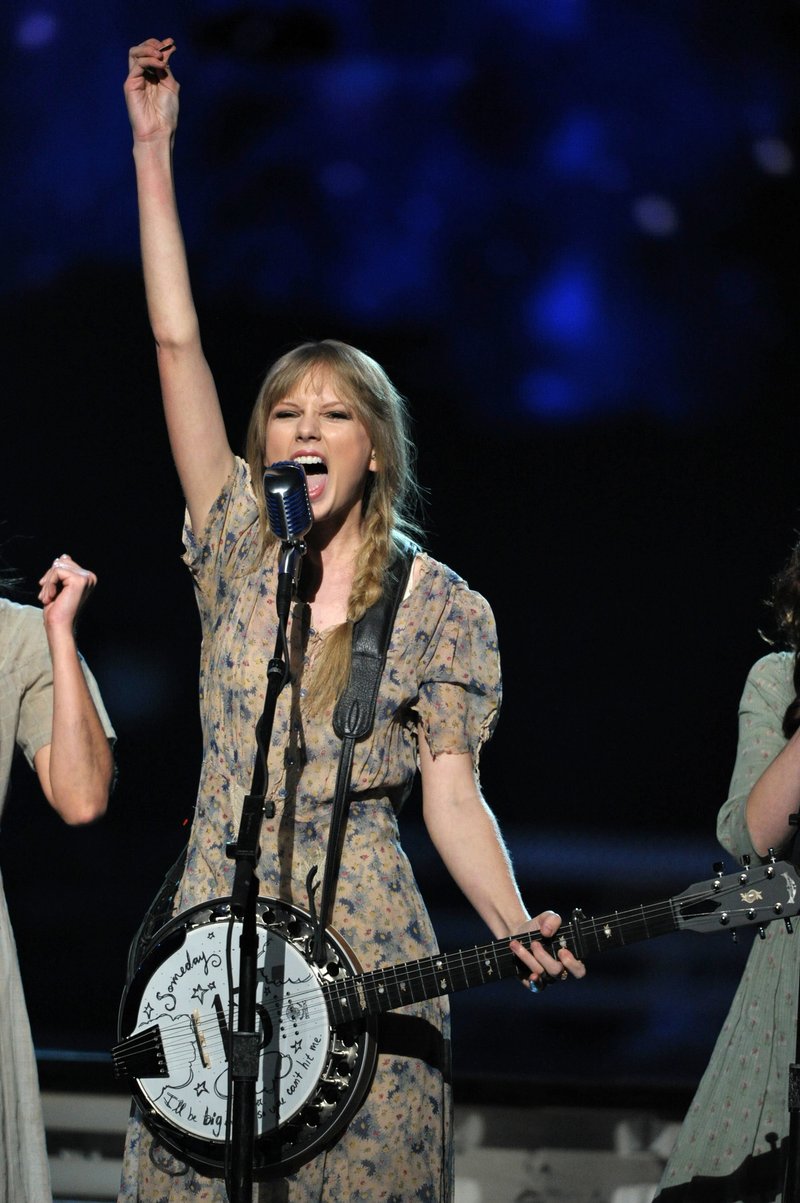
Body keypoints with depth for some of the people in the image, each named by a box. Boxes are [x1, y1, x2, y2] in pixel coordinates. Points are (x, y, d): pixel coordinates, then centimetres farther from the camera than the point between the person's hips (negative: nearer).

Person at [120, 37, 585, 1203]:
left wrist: (518, 927, -19)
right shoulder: (238, 548, 7)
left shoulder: (442, 607, 2)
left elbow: (451, 794, 0)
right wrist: (153, 148, 2)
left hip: (363, 949, -2)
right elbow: (177, 340, 4)